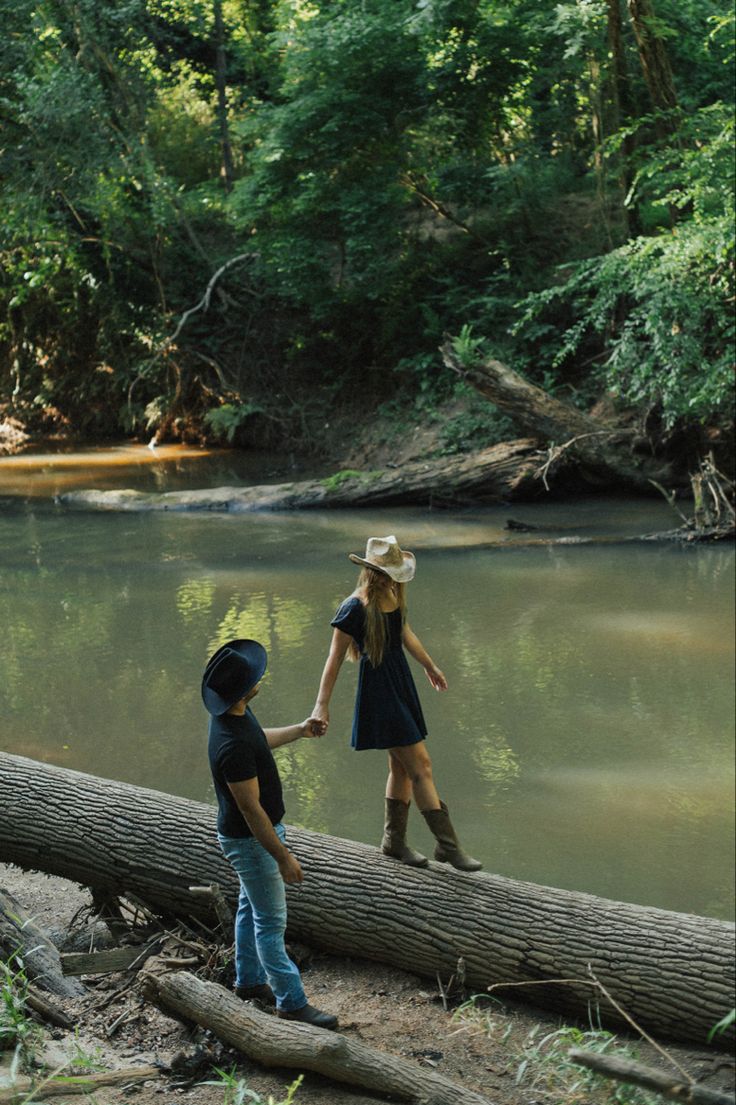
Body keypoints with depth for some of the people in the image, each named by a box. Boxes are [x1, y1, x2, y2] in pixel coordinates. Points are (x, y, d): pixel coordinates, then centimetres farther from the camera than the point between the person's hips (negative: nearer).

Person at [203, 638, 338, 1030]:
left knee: (251, 907, 23)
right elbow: (251, 810, -30)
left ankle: (249, 981, 40)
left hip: (258, 831, 10)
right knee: (271, 921, 1)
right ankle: (291, 1002, 12)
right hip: (250, 839, -10)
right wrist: (284, 857, -23)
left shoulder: (235, 713, -6)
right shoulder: (232, 744, -36)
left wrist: (299, 731, 19)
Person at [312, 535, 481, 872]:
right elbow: (335, 659, -15)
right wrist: (322, 705, -16)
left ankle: (394, 841, 27)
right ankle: (448, 845, -3)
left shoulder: (393, 597, 5)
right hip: (378, 688, -8)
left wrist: (430, 666, 35)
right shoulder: (354, 608, -18)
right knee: (420, 765, -8)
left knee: (401, 766, 14)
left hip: (401, 681, 8)